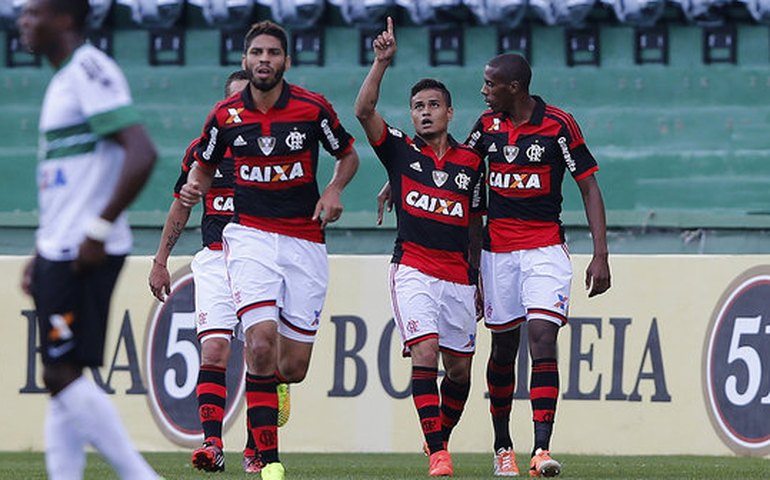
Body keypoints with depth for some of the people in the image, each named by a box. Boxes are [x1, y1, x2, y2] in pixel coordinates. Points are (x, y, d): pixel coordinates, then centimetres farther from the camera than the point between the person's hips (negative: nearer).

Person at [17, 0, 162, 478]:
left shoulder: (90, 70, -13)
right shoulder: (65, 79, 18)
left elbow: (141, 153, -23)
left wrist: (98, 232, -23)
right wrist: (42, 255, 21)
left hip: (85, 254, -10)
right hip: (60, 251, 10)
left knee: (63, 374, -11)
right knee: (61, 377, 9)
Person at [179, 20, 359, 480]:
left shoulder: (314, 108, -4)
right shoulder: (225, 115, -1)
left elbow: (349, 155, 12)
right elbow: (205, 165, 16)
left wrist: (333, 190, -7)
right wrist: (195, 188, -6)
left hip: (305, 243, 1)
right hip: (251, 237, -1)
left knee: (294, 366, 0)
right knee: (260, 345, -21)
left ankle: (274, 382, 42)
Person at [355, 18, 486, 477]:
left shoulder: (471, 162, 10)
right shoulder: (401, 151, 5)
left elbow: (475, 225, 15)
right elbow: (365, 110, -9)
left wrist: (477, 278, 13)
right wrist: (383, 61, -16)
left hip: (457, 275, 3)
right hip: (414, 269, -3)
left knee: (460, 367, 6)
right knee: (425, 354, -16)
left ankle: (441, 437, 28)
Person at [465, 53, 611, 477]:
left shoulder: (558, 125, -8)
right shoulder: (488, 125, 5)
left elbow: (589, 187, -5)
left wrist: (600, 255, -10)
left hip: (545, 247, -4)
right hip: (497, 248, 4)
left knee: (543, 339, -16)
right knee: (503, 347, 8)